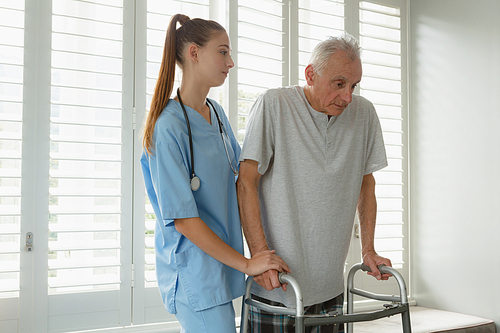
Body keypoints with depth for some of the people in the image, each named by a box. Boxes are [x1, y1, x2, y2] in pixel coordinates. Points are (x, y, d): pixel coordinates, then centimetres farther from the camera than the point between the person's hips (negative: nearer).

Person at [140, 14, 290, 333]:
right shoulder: (169, 127, -18)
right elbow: (183, 219, -19)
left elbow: (239, 176, 17)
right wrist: (246, 264, -17)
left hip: (223, 260, 8)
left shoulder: (217, 112, 8)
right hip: (193, 273, -8)